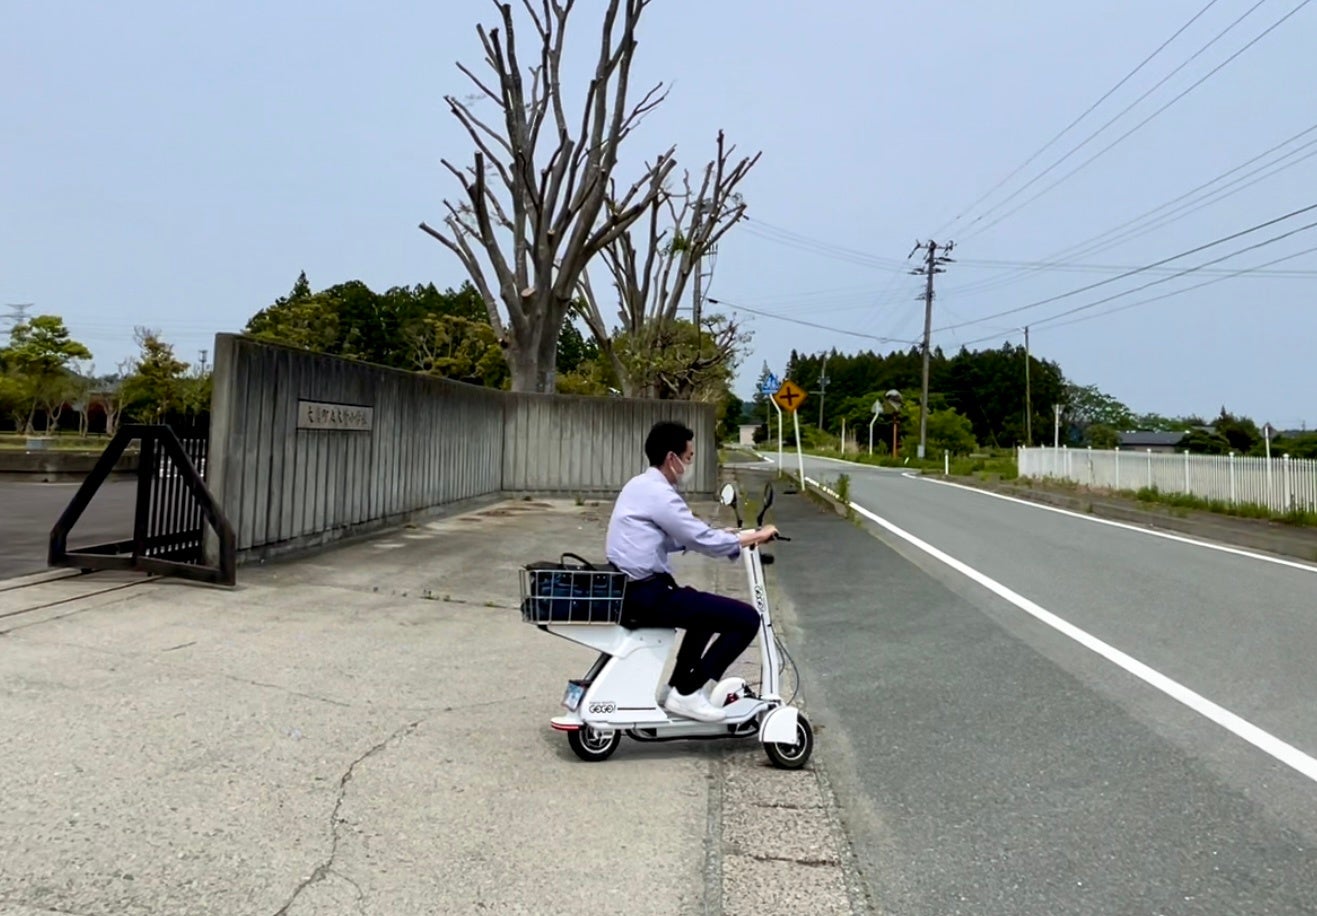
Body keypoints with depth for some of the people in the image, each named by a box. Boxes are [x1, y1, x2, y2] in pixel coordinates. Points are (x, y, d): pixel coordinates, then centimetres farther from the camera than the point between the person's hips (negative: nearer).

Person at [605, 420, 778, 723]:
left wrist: (733, 537, 17)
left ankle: (679, 686, 30)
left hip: (630, 590, 11)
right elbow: (704, 540, -17)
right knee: (746, 618, -10)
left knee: (708, 610, 32)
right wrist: (754, 537, -3)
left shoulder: (641, 485, 15)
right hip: (645, 595, -11)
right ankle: (687, 693, -3)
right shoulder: (658, 493, -17)